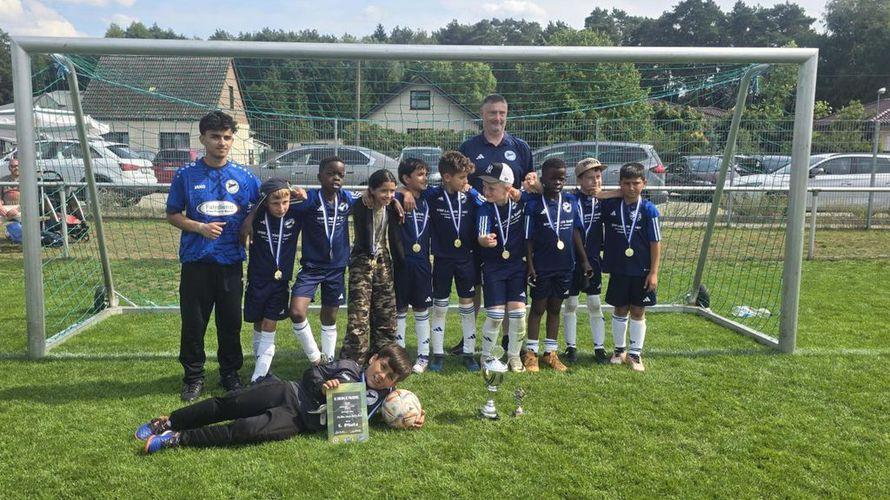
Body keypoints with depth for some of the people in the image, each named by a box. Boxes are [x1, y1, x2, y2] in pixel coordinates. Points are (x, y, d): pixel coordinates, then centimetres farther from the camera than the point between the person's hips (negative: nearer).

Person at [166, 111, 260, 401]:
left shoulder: (245, 177, 4)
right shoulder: (186, 176, 1)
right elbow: (173, 215, 5)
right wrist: (200, 227, -11)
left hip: (231, 261, 1)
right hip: (196, 260, -1)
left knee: (231, 321, 8)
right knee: (193, 322, 5)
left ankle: (230, 373, 24)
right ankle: (193, 376, 21)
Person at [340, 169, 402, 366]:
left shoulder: (392, 207, -2)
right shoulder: (361, 207, -17)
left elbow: (395, 238, 4)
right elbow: (365, 244, -25)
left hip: (383, 261, 5)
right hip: (362, 262, -5)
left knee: (386, 313, 9)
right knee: (359, 315, -10)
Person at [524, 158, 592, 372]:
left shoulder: (571, 202, 3)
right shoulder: (533, 204, -8)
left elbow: (576, 232, 8)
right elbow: (528, 238, -6)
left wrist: (584, 260, 7)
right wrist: (530, 265, -9)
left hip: (565, 266, 4)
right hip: (541, 267, -4)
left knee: (555, 309, 13)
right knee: (538, 308, 7)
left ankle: (551, 352, 24)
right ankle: (531, 353, 17)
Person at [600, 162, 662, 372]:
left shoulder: (648, 209, -7)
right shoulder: (610, 206, -2)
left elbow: (656, 242, -5)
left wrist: (654, 272, -8)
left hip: (641, 271, -2)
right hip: (618, 270, 2)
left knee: (638, 312, 8)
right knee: (620, 309, 12)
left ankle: (635, 353, 19)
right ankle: (619, 350, 28)